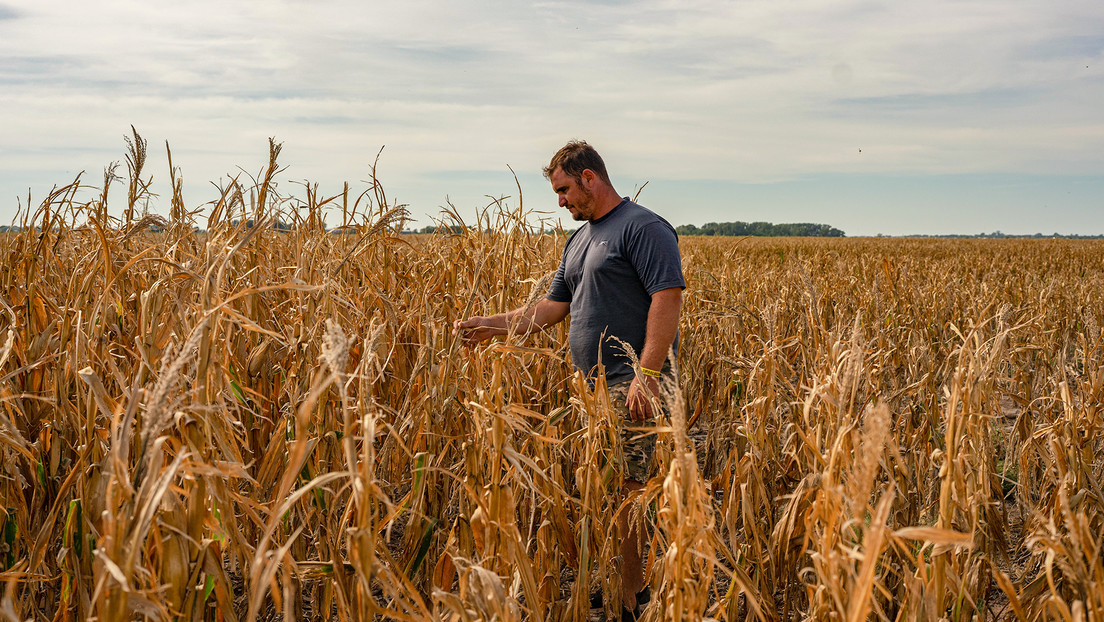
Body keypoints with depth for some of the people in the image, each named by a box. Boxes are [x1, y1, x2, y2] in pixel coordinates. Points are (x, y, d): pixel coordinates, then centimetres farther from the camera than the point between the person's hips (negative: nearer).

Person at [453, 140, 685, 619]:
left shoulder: (644, 228, -8)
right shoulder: (579, 239, 20)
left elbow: (668, 298, -18)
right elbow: (554, 307, 23)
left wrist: (647, 373, -25)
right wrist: (494, 326, 14)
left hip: (631, 386, -9)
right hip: (592, 384, 9)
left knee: (624, 490, -8)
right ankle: (633, 578, 21)